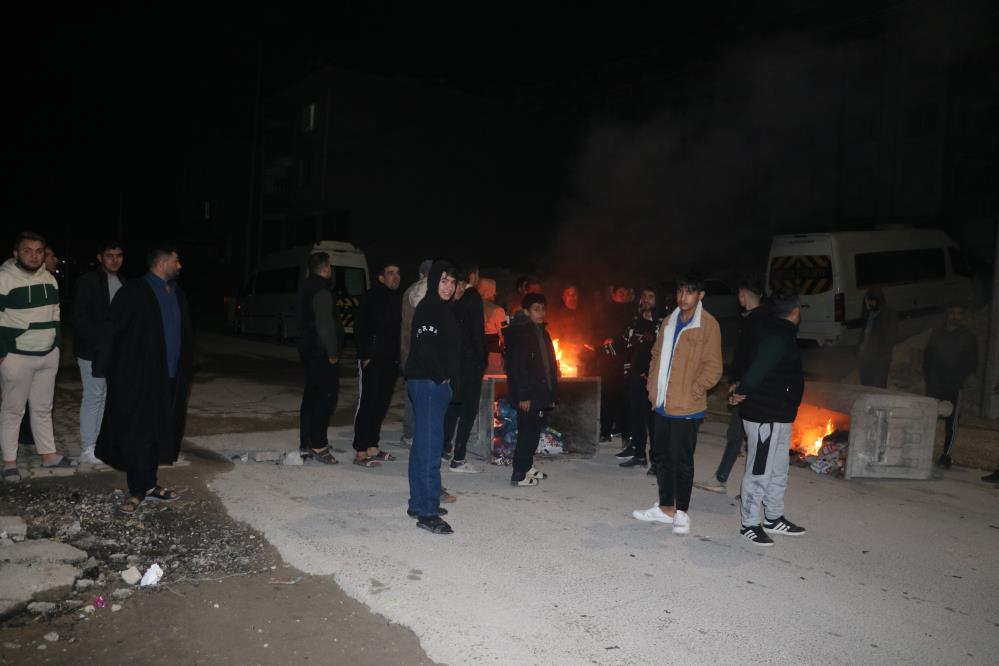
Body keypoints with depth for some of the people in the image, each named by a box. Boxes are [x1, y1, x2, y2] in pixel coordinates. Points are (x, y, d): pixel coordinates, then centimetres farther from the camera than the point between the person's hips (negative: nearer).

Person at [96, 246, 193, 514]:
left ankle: (148, 484, 21)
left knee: (158, 432, 11)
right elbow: (114, 330, -8)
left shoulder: (177, 293, 13)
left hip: (169, 379, 6)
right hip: (138, 378, -6)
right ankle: (138, 490, 5)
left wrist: (185, 372, 13)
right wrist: (107, 366, -10)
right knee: (137, 433, -2)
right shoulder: (133, 292, -7)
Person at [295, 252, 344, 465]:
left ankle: (306, 445, 18)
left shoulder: (306, 288, 15)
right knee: (326, 397, -5)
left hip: (308, 350, 10)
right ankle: (318, 445, -4)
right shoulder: (322, 292, -16)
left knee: (311, 397, 13)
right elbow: (325, 325, -22)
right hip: (321, 354, -10)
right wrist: (332, 353, -15)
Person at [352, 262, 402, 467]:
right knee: (366, 404, -5)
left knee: (381, 405, 10)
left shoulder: (399, 299, 15)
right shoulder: (372, 297, -5)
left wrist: (399, 357, 9)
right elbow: (360, 327, -9)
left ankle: (372, 448, 19)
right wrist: (365, 356, -15)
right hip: (372, 360, -7)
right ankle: (360, 452, -2)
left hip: (391, 361, 7)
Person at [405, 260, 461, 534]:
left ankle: (419, 503, 22)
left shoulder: (442, 309, 19)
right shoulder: (427, 308, -10)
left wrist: (451, 381, 10)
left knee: (424, 445, 14)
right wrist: (442, 377, -12)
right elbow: (424, 347, -20)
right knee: (430, 447, -9)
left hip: (438, 385, 10)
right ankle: (426, 512, -7)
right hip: (428, 384, -10)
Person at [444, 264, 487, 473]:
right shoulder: (473, 298, -12)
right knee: (469, 409, -2)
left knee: (453, 404, 20)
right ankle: (458, 459, -2)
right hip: (471, 361, -7)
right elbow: (478, 331, -14)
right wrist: (483, 359, -7)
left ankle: (445, 446, 29)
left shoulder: (455, 298, 6)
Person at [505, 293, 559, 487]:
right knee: (527, 432, -6)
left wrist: (552, 391, 15)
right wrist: (523, 395, -21)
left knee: (534, 431, 14)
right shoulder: (519, 332, -11)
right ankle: (519, 474, 0)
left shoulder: (541, 331, 16)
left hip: (541, 393, 9)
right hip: (528, 395, -8)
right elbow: (516, 365, -17)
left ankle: (527, 467, 26)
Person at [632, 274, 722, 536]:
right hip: (663, 404, 7)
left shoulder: (708, 325, -9)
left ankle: (681, 511, 17)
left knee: (682, 460, 2)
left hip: (686, 407, -7)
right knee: (663, 456, 14)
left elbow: (713, 368, -11)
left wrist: (692, 391, -15)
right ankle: (666, 508, 27)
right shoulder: (669, 322, 12)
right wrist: (653, 387, 9)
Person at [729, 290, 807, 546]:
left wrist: (743, 392, 5)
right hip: (766, 418, -10)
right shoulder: (780, 338, -21)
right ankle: (750, 525, 10)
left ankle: (774, 518, 33)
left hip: (779, 418, 10)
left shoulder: (780, 334, 12)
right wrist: (742, 393, -15)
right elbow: (758, 369, -29)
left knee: (778, 471, 20)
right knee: (759, 472, -1)